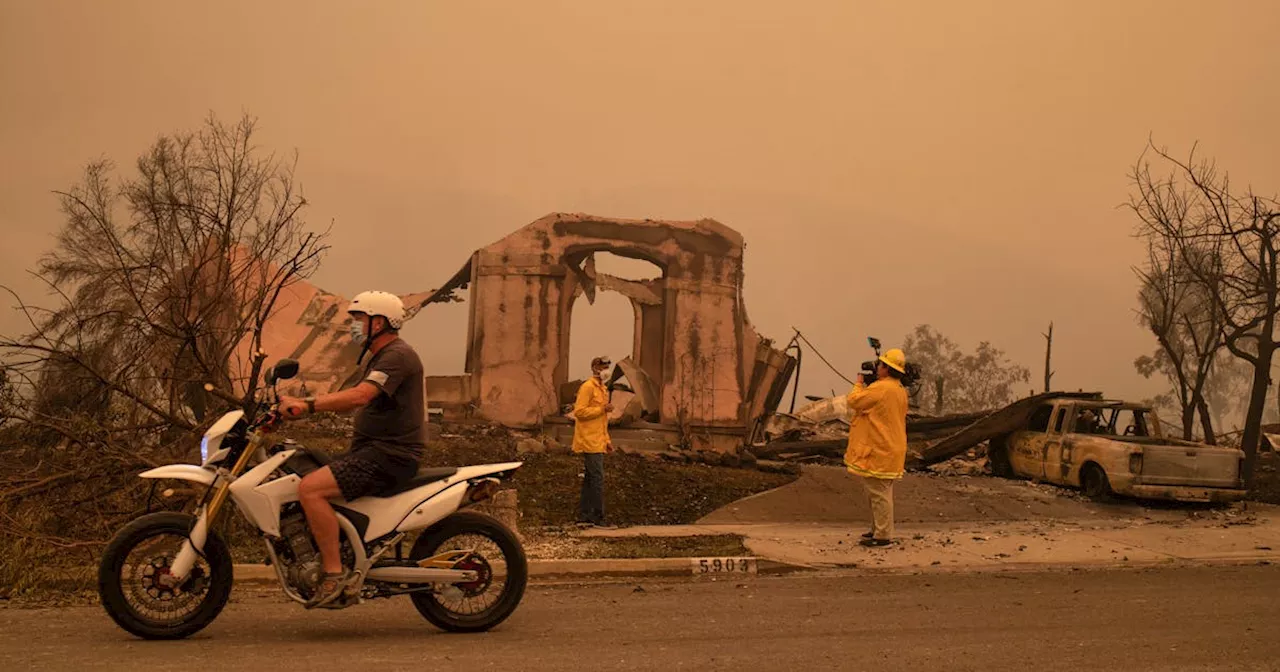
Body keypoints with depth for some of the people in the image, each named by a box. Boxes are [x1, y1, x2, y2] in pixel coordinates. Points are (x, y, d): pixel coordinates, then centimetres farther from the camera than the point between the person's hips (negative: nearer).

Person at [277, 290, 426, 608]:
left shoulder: (397, 355, -14)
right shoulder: (381, 357, 21)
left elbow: (359, 396, -28)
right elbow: (351, 398, 19)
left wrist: (307, 405, -31)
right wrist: (301, 402, 9)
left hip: (389, 455, -11)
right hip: (372, 450, 11)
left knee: (310, 488, -23)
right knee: (304, 483, 12)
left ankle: (335, 573, -18)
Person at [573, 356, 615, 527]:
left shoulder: (602, 388, 20)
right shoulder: (587, 387, -10)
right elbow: (579, 411, -19)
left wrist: (607, 439, 19)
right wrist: (602, 409, -19)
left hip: (597, 443, 9)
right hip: (590, 442, -9)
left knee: (590, 479, 11)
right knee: (598, 479, -10)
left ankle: (584, 516, 16)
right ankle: (598, 518, -7)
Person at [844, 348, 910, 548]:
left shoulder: (881, 388, -20)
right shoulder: (900, 390, 13)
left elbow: (854, 401, -14)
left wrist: (859, 384, 3)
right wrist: (867, 386, 14)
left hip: (878, 451, -10)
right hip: (889, 449, 10)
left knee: (878, 493, -5)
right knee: (880, 492, 19)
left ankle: (883, 535, -1)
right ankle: (878, 530, 28)